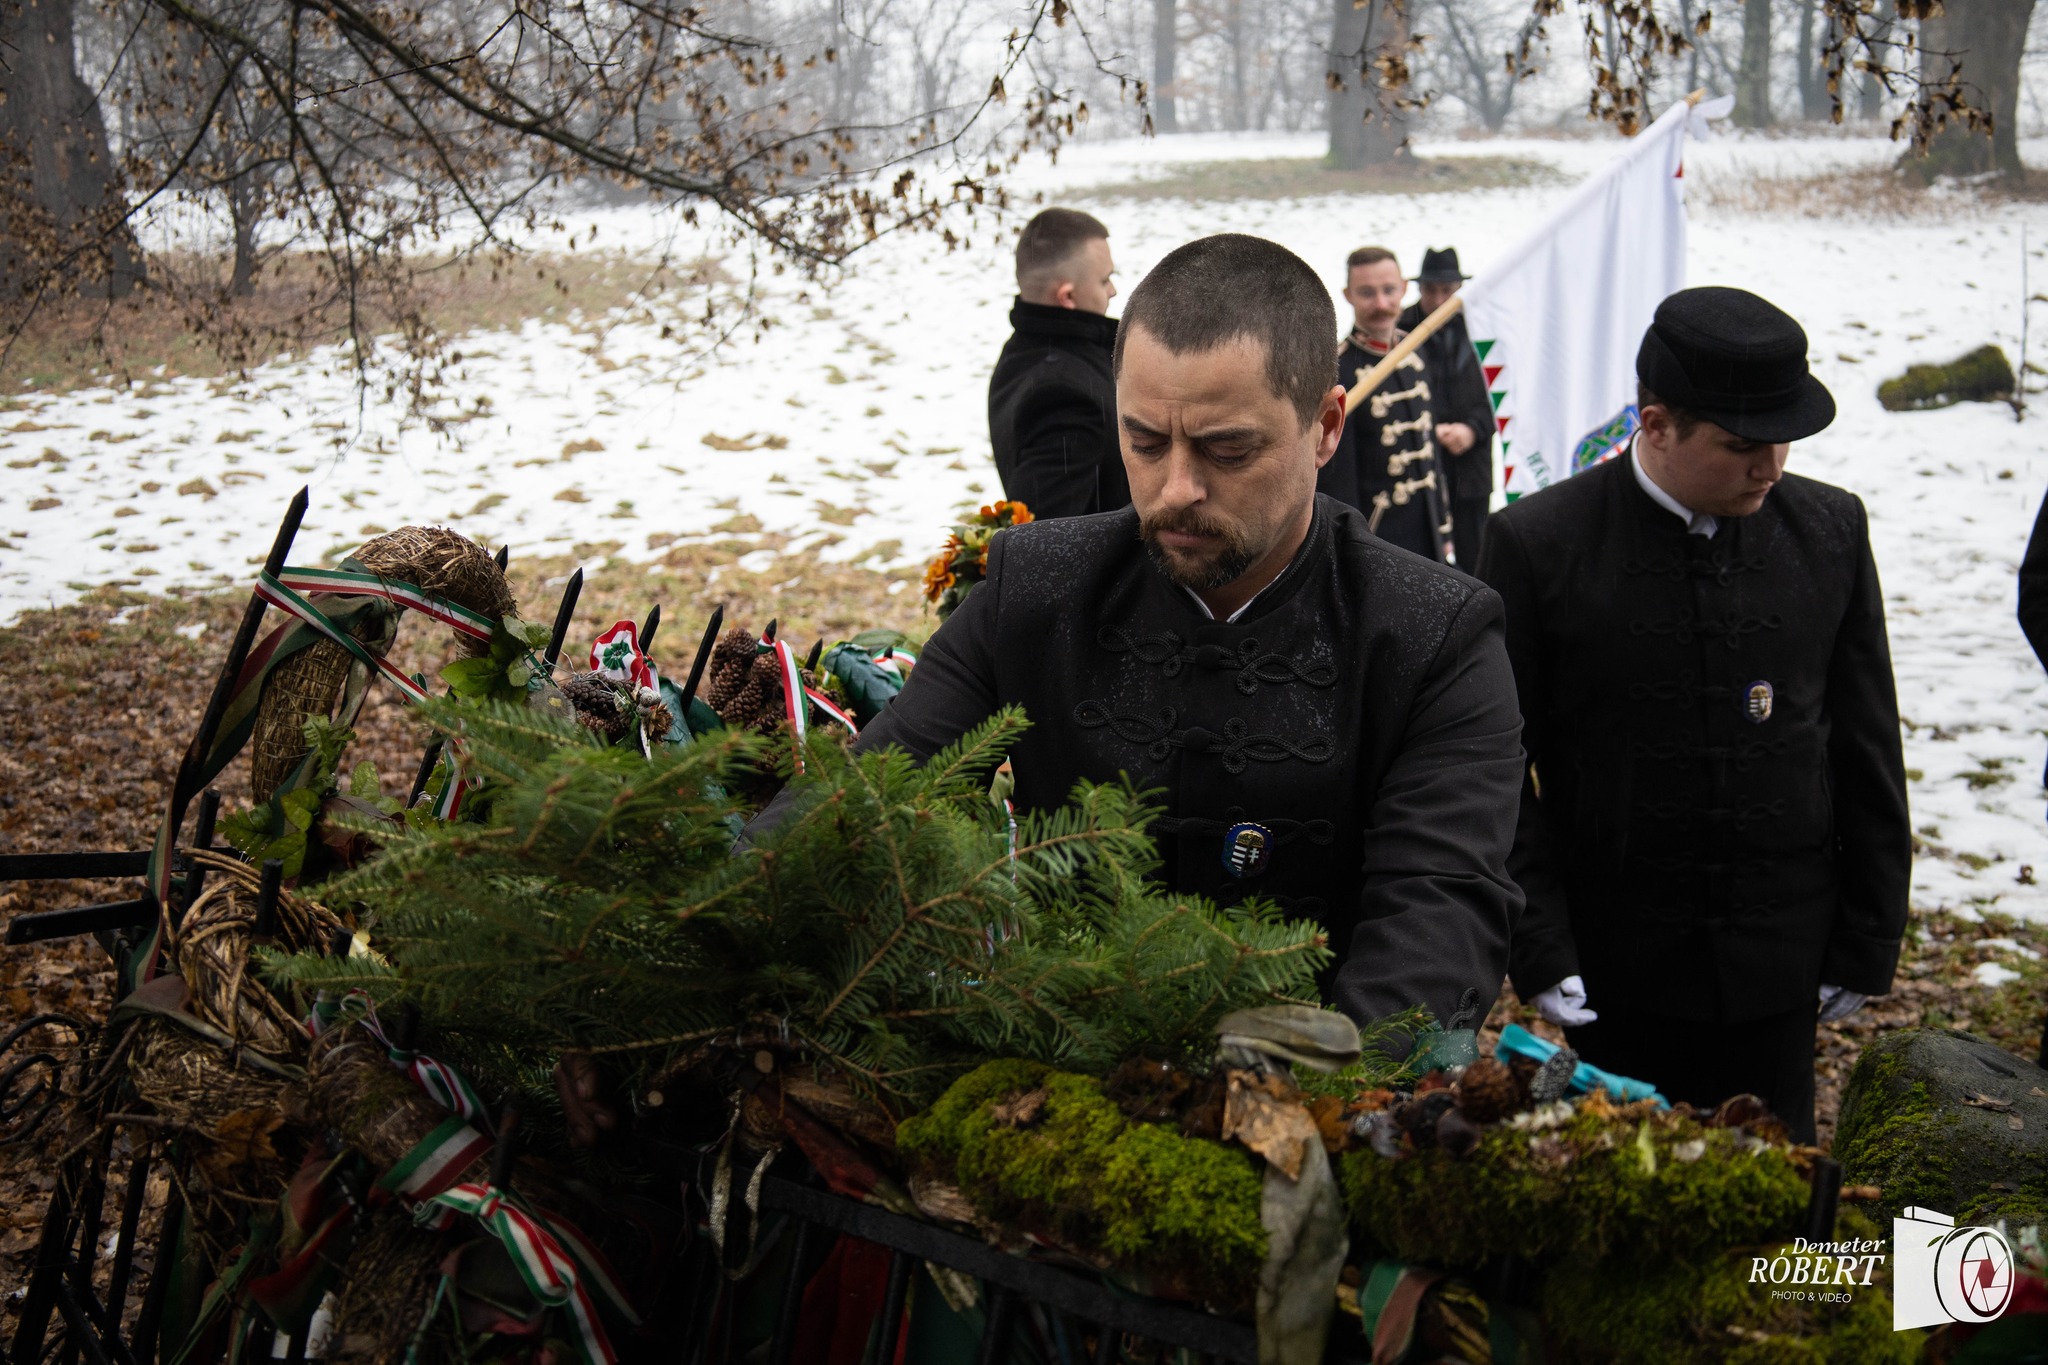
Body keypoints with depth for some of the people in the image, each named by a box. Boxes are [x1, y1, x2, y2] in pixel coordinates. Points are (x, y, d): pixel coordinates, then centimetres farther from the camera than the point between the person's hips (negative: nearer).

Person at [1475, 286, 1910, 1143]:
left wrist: (1869, 942, 6)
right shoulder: (1538, 544, -9)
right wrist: (1538, 947, -9)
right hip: (1615, 966, -2)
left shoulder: (1830, 532, 0)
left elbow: (1867, 751, 6)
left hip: (1780, 965, 2)